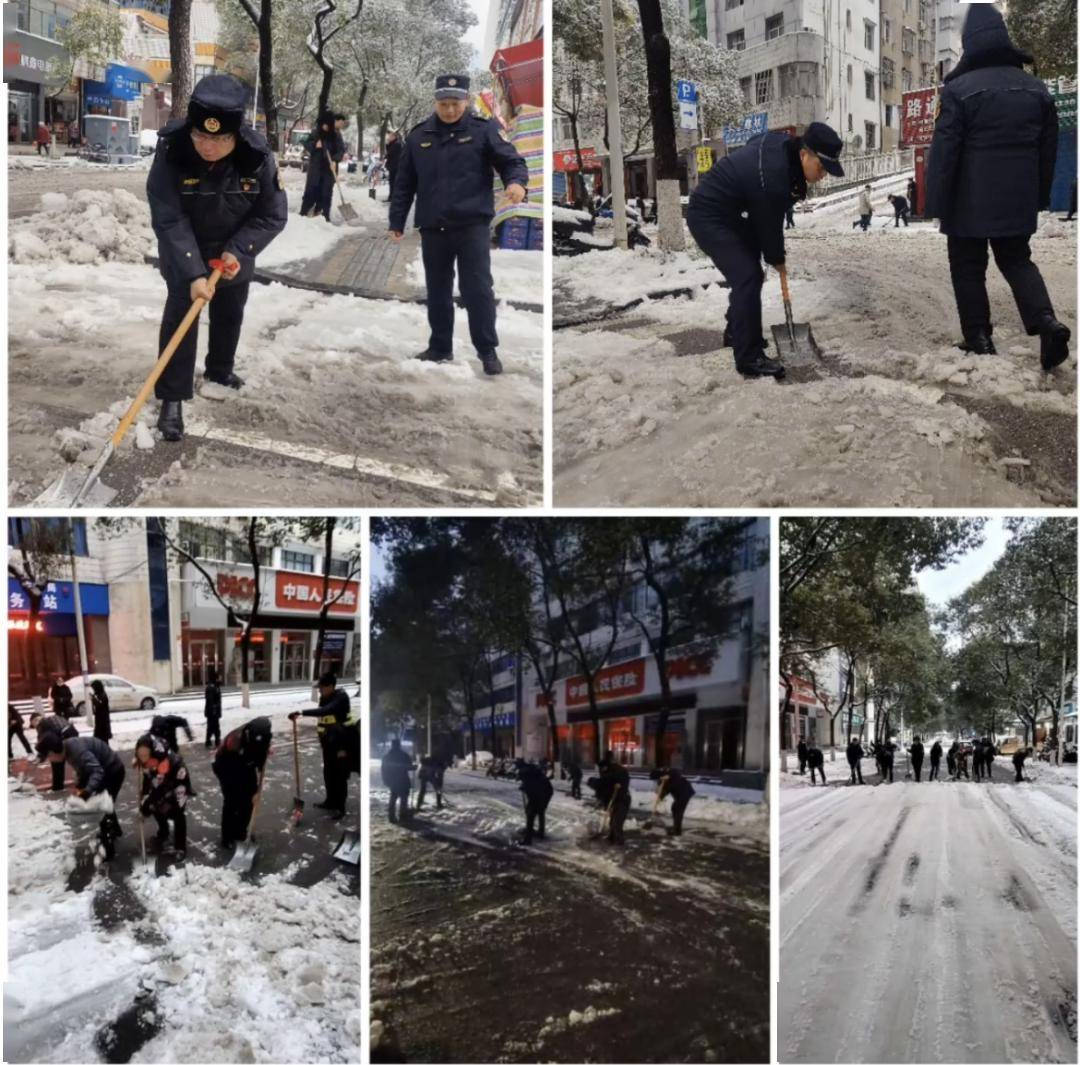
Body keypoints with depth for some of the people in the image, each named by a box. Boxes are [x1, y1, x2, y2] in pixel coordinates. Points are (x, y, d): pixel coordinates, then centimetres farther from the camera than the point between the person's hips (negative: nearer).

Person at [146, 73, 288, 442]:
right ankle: (172, 397, -4)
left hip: (235, 251, 3)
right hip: (184, 252, -3)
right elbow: (168, 221, -31)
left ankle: (220, 368, 46)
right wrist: (193, 273, -38)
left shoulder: (257, 156, -28)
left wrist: (237, 250, -29)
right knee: (179, 314, -11)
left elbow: (273, 215, -18)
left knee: (230, 312, 21)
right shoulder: (171, 152, -32)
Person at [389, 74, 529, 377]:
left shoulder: (483, 130, -1)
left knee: (477, 289, -6)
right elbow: (404, 183, 13)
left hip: (473, 225, -4)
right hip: (432, 228, 4)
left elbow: (511, 160, -4)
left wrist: (516, 182, -27)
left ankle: (487, 351, 4)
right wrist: (397, 222, 12)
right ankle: (440, 347, 25)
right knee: (437, 291, 12)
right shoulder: (418, 136, 8)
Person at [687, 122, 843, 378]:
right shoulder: (772, 177, -31)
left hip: (727, 213, 10)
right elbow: (768, 223, -17)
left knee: (748, 273, 20)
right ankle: (749, 358, -13)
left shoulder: (784, 146, -5)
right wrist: (776, 258, 2)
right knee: (748, 278, -16)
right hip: (708, 218, -10)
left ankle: (736, 332, 39)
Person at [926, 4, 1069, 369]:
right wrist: (1040, 197, 20)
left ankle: (979, 341, 6)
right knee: (1017, 260, 17)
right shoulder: (1036, 88, 7)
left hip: (970, 202, -5)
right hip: (1018, 200, 5)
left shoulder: (958, 90, -11)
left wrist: (937, 203, -8)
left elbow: (943, 152, -14)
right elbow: (1049, 149, 13)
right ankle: (1046, 322, -4)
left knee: (968, 269, 7)